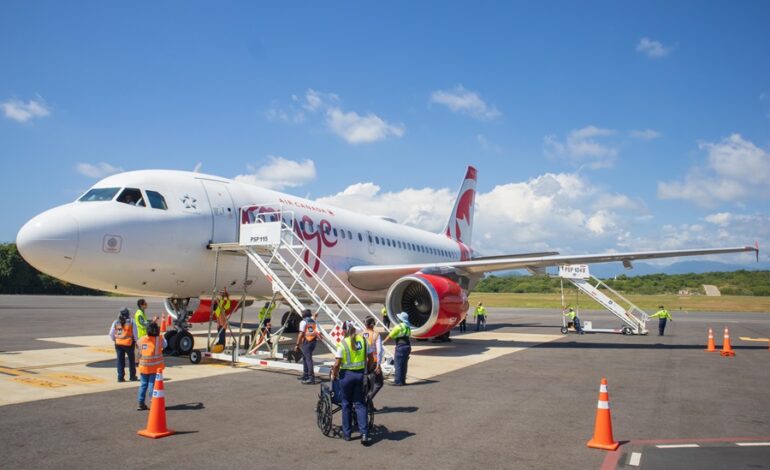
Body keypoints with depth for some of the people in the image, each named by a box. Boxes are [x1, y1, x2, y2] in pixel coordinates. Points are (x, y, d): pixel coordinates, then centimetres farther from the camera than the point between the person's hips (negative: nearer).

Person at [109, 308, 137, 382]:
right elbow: (135, 333, -9)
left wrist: (114, 340, 15)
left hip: (118, 343, 2)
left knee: (120, 361, 10)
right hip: (129, 343, -2)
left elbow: (111, 334, 0)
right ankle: (132, 377, 17)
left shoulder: (116, 322, -1)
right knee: (131, 360, 12)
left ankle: (120, 377, 8)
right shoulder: (131, 322, -9)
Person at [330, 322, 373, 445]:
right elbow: (370, 358, 6)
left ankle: (346, 433, 22)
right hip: (360, 374, 3)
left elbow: (337, 364, -13)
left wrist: (333, 375, 2)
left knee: (346, 404, 13)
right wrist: (367, 369, 21)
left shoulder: (342, 343, -11)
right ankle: (364, 434, 0)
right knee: (359, 404, 9)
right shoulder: (363, 340, 1)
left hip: (346, 374, -3)